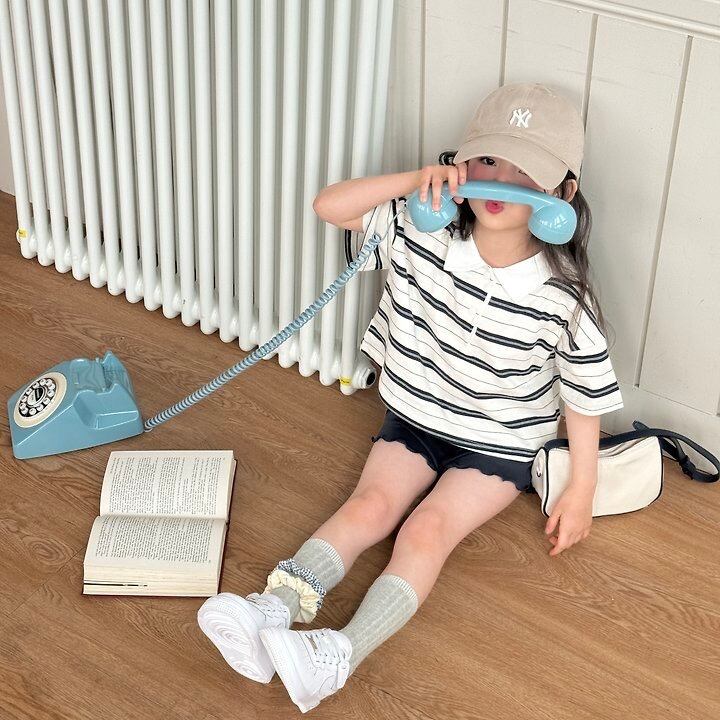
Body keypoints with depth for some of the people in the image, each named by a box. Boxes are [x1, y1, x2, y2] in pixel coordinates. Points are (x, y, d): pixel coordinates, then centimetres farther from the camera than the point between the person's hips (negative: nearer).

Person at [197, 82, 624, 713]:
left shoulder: (563, 299, -21)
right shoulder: (422, 239, -14)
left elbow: (585, 396, -10)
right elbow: (330, 206, -17)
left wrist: (582, 489, -6)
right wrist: (417, 180, -29)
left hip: (499, 447, -3)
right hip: (414, 418, 4)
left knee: (428, 529, -23)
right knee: (371, 504, -18)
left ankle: (342, 655, -38)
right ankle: (275, 610, -34)